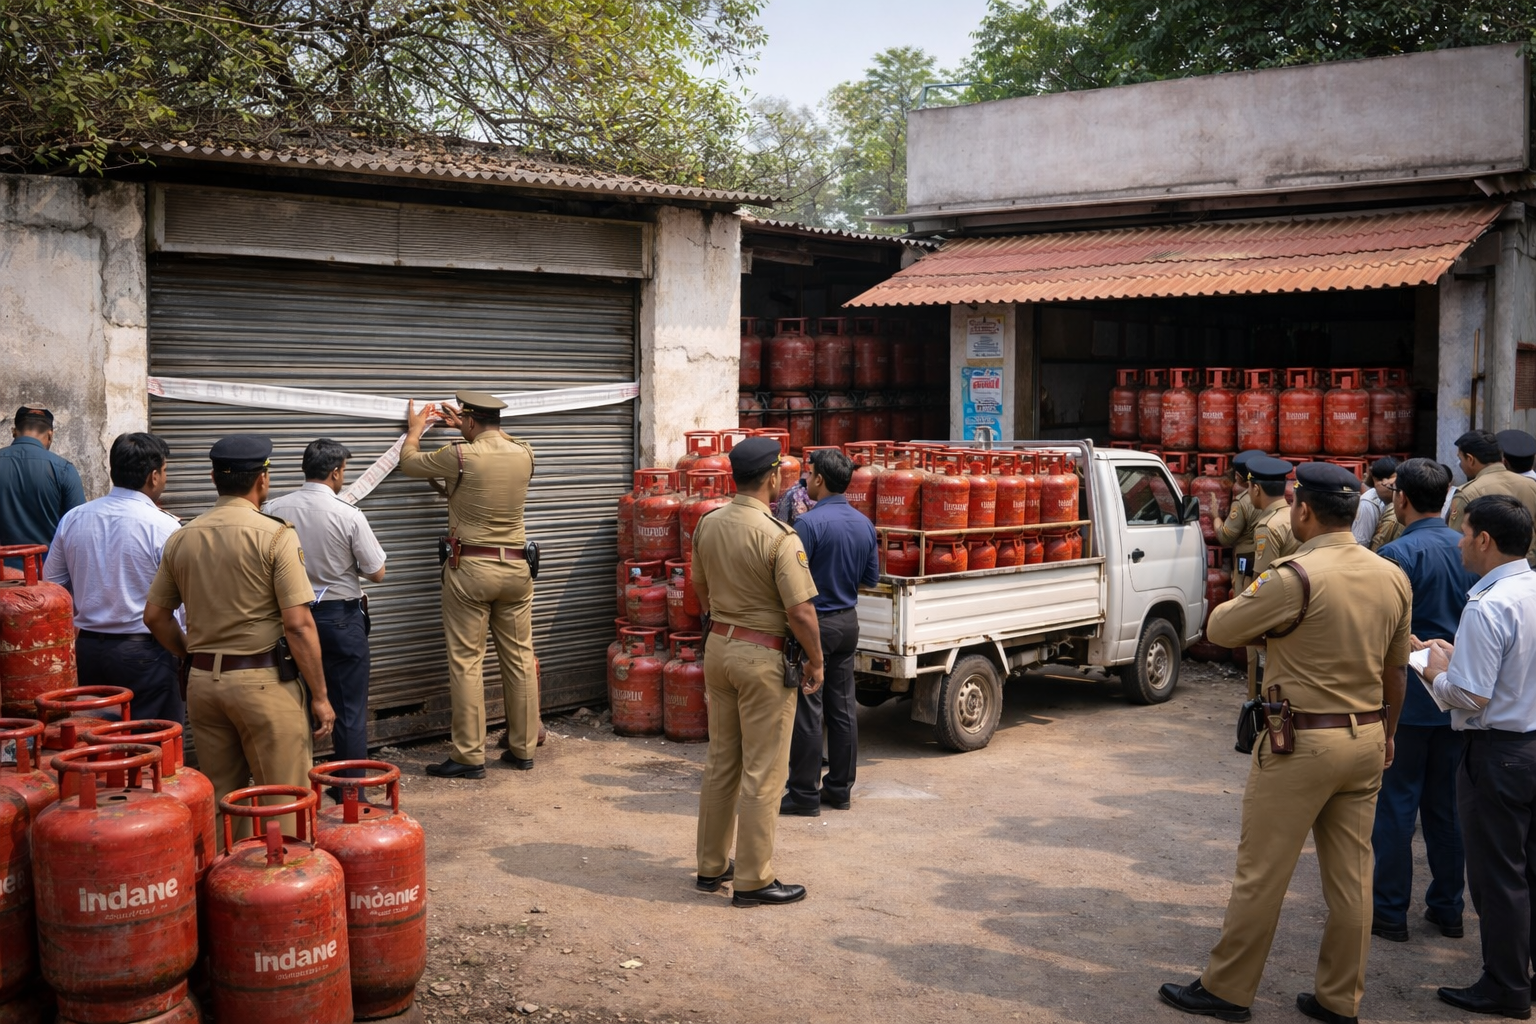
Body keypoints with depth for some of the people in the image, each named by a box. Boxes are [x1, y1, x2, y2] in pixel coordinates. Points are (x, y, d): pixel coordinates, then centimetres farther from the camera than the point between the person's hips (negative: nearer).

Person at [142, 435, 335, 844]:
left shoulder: (181, 538, 5)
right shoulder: (275, 535, -11)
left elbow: (155, 615, 12)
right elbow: (298, 624, -15)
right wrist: (320, 697, -8)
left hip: (202, 682, 6)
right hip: (264, 681, -6)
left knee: (219, 801, 16)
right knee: (283, 806, 2)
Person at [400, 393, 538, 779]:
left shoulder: (460, 455, -12)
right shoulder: (524, 454, 2)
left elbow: (409, 463, 6)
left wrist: (415, 428, 25)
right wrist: (464, 427, 38)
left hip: (470, 568, -5)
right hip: (516, 566, 5)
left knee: (466, 663, 0)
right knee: (520, 660, 10)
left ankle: (470, 756, 1)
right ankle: (523, 749, 17)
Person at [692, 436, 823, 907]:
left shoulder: (708, 524, 2)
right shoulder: (779, 536, -20)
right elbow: (800, 611, -20)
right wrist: (816, 661, -5)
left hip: (717, 646, 7)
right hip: (763, 655, -7)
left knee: (720, 761, 17)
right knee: (762, 771, 2)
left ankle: (712, 865, 26)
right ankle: (752, 880, 8)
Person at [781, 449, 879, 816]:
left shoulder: (809, 523, -18)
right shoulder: (865, 524, 4)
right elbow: (871, 577, 12)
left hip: (815, 623, -7)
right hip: (848, 621, 7)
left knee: (808, 710, -1)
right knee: (843, 706, 12)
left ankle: (805, 794, 5)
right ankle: (839, 789, 19)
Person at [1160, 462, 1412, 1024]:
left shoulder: (1295, 577, -19)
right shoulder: (1392, 578, 3)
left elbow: (1220, 629, -9)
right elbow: (1395, 669, 13)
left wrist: (1254, 594, 9)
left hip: (1301, 742, -7)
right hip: (1365, 741, 7)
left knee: (1261, 873, 3)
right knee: (1351, 877, 13)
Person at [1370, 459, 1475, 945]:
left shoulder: (1399, 554, -17)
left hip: (1406, 700, -6)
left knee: (1394, 806, 3)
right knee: (1446, 806, 15)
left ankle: (1390, 911, 10)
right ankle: (1447, 907, 23)